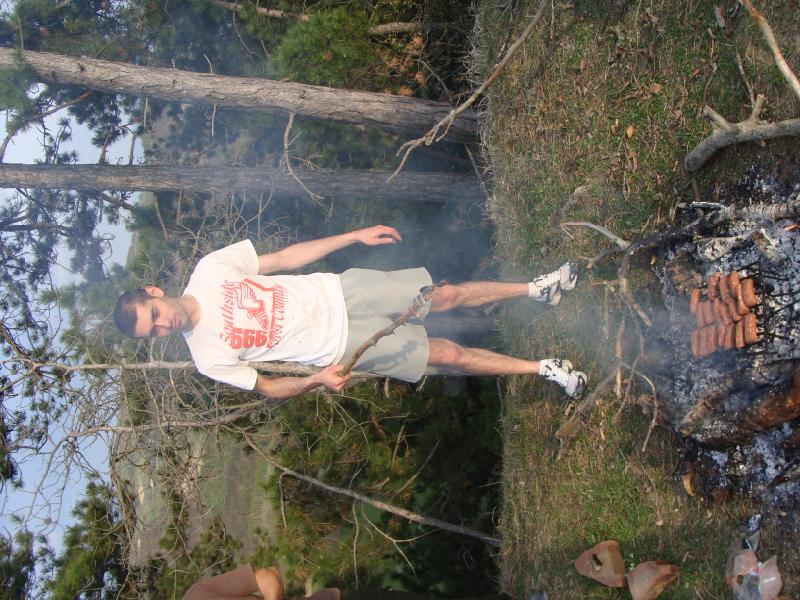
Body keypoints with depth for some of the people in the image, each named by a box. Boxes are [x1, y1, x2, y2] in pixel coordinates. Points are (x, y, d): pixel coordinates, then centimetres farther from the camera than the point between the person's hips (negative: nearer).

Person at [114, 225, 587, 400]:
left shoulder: (210, 269, -8)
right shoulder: (210, 356, -12)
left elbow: (283, 258, 1)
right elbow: (268, 388, -2)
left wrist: (354, 237, 0)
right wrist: (318, 380, -22)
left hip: (338, 293, 3)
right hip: (339, 346, -2)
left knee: (446, 295, -1)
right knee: (447, 355, -4)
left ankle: (536, 289, 22)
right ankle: (545, 368, 12)